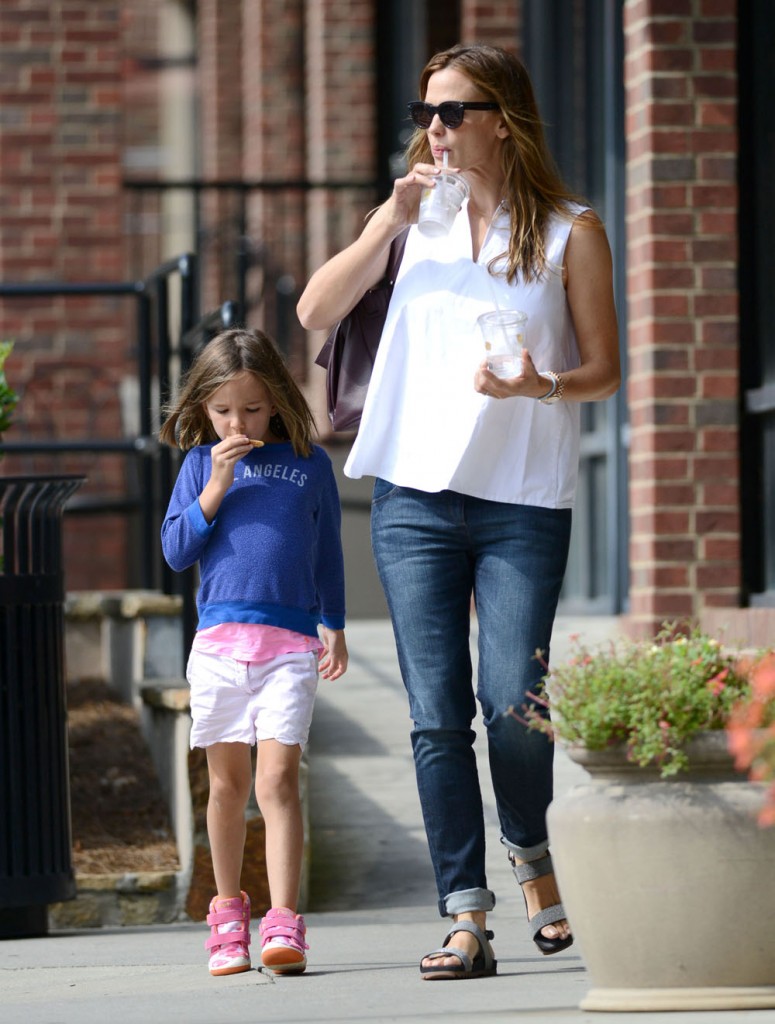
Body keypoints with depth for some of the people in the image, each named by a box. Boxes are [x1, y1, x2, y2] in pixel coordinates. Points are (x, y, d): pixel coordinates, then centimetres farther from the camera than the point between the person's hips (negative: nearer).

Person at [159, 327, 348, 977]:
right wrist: (216, 488, -7)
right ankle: (228, 912, 23)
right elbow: (176, 552, 2)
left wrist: (334, 626, 16)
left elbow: (328, 552, 17)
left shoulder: (309, 464, 8)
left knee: (278, 780, -12)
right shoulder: (202, 465, 8)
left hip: (291, 643, -1)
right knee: (227, 782, 8)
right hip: (219, 640, 1)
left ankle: (284, 924, -18)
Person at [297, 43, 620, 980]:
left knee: (511, 707, -8)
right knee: (436, 716, -3)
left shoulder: (569, 232, 3)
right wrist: (388, 222, -7)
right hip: (415, 493, 2)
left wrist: (539, 387, -17)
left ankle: (530, 851, 21)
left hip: (524, 500, -2)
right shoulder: (420, 217, 11)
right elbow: (315, 311, 4)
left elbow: (603, 372, 4)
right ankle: (466, 917, -1)